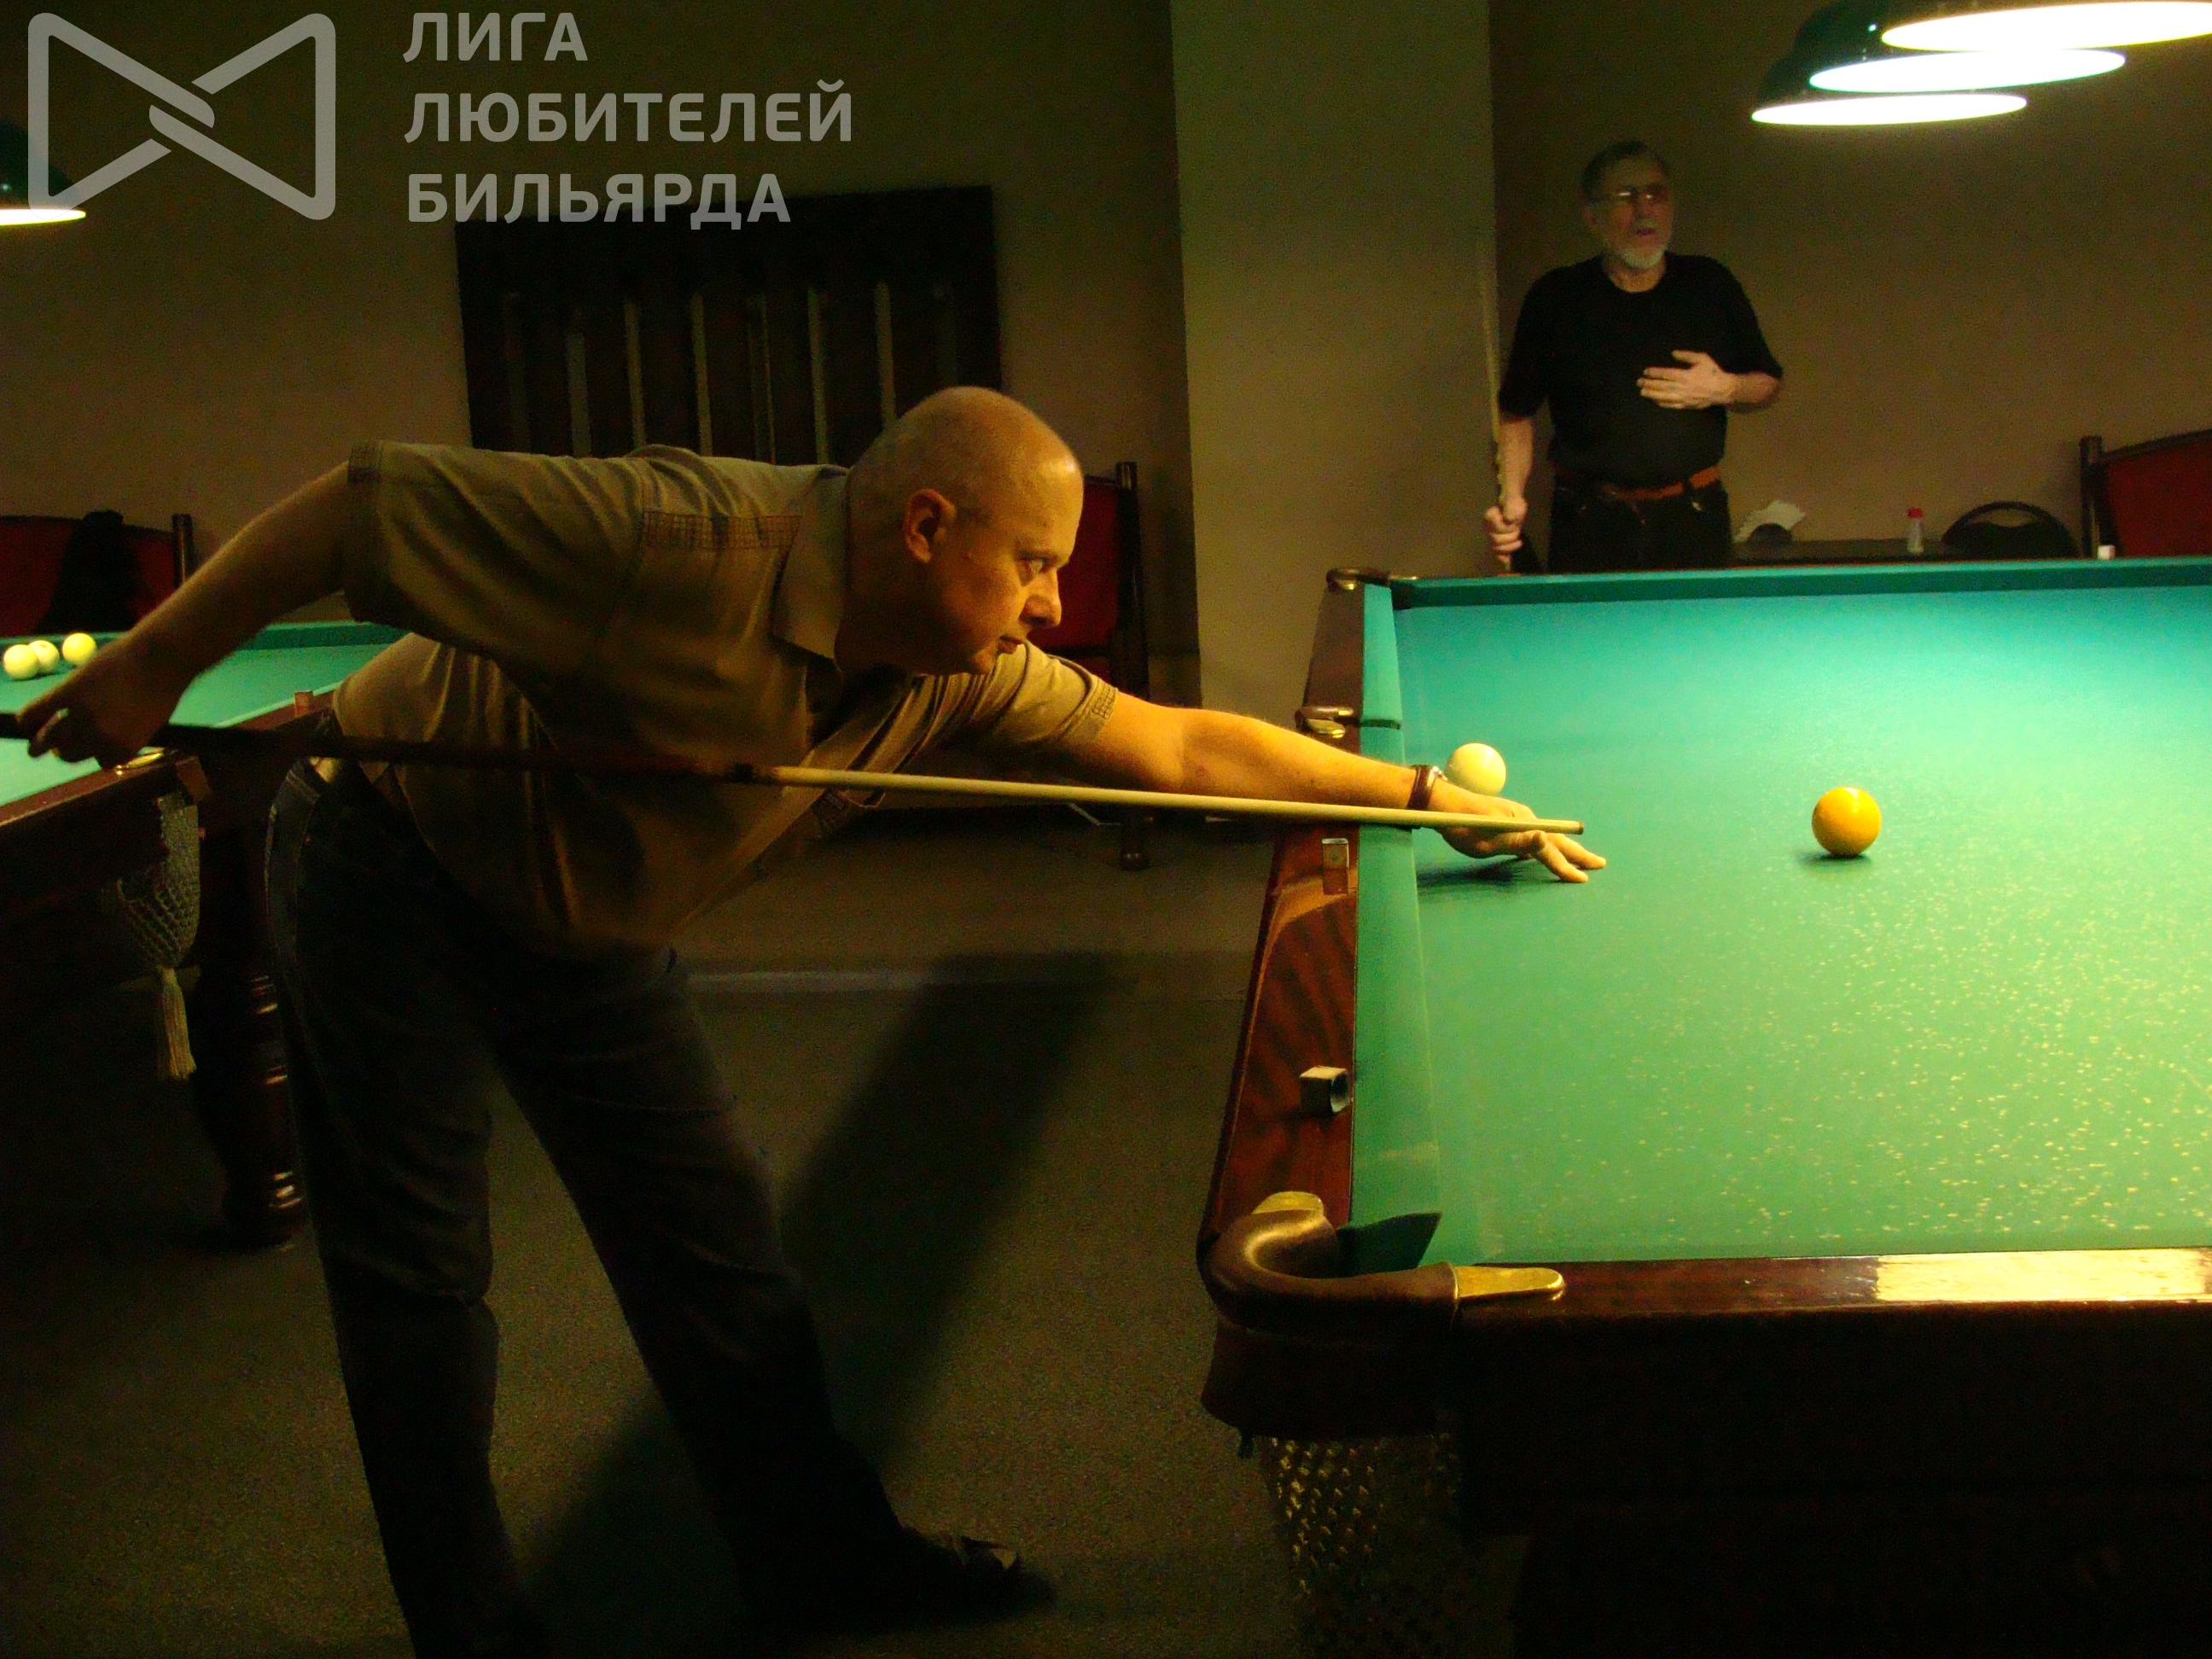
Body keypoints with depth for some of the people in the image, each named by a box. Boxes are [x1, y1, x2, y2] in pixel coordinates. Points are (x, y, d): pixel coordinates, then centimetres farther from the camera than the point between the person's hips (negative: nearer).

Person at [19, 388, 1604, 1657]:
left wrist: (1425, 790, -4)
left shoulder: (952, 674, -12)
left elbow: (1183, 745, -4)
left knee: (713, 1233, 9)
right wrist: (154, 666, -26)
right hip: (391, 867, -7)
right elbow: (369, 503, -31)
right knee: (420, 1268, 0)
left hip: (585, 923, 7)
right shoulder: (687, 542, -35)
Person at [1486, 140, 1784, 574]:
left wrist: (1726, 389, -7)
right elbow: (1517, 412, 5)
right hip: (1591, 527, -2)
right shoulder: (1555, 298, 0)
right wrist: (1511, 497, -10)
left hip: (1695, 521, 2)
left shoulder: (1712, 286, 5)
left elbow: (1769, 384, 15)